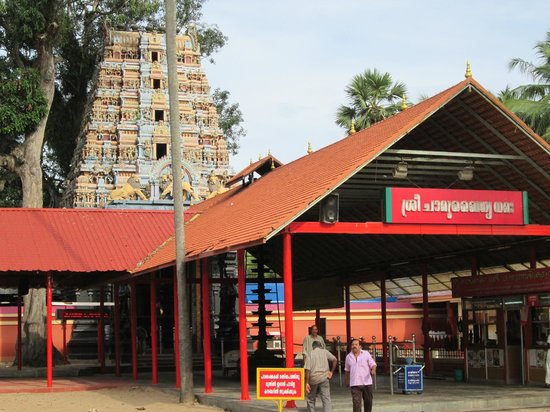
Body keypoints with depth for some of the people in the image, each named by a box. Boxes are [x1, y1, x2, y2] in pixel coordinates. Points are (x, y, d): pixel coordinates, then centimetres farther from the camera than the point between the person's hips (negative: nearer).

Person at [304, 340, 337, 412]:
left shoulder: (310, 354, 3)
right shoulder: (325, 352, 7)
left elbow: (307, 369, -6)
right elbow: (335, 360, -7)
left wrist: (307, 383, -6)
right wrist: (331, 371, 1)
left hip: (313, 379, 0)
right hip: (324, 378, 0)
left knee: (311, 399, 17)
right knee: (326, 399, -4)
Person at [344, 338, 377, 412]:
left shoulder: (366, 354, 2)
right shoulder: (348, 357, 9)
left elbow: (373, 364, -3)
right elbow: (347, 370, 22)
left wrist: (373, 370, -24)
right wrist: (347, 380, 28)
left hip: (366, 382, 0)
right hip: (355, 384, 0)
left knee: (368, 402, 11)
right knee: (356, 402, -12)